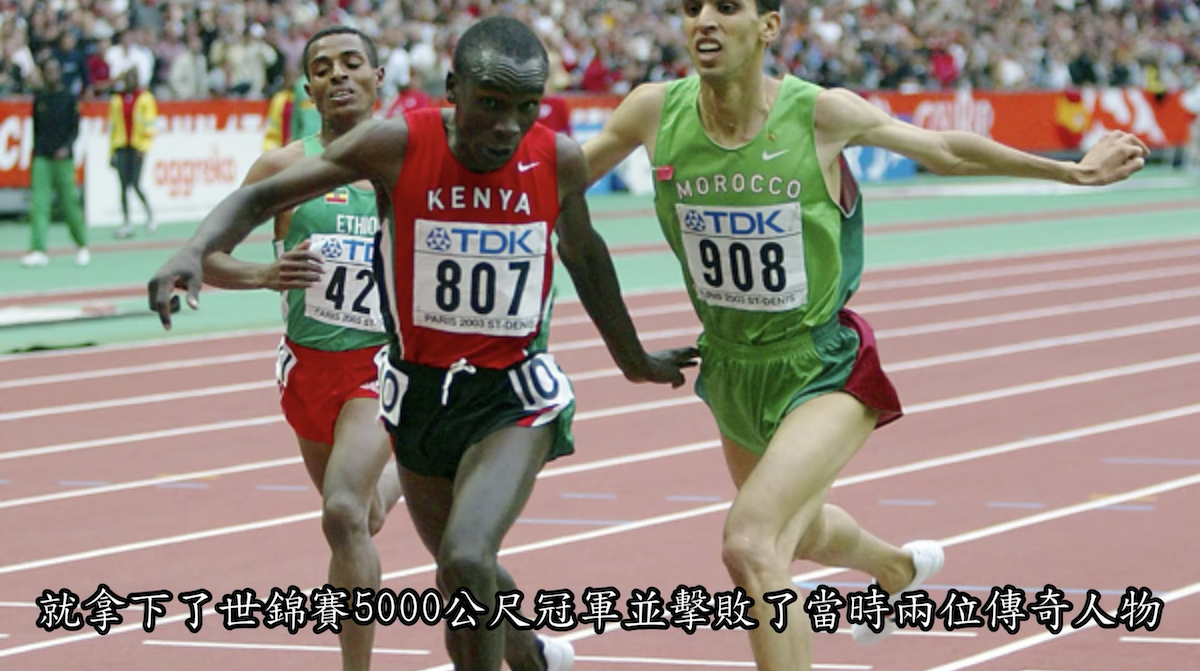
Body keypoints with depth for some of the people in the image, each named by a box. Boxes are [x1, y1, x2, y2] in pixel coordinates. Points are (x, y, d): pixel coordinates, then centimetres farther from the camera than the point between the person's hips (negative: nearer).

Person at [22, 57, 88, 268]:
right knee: (38, 204, -9)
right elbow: (36, 128, 17)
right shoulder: (39, 98, 11)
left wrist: (67, 147, -18)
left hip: (63, 158, -3)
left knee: (70, 203, 0)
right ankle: (38, 251, -13)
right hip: (41, 158, 3)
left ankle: (82, 245, 20)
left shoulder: (70, 99, 2)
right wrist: (37, 150, 13)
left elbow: (75, 129, -3)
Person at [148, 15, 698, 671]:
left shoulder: (559, 160, -11)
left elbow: (584, 254, 10)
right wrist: (196, 249, -34)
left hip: (515, 396, -2)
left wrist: (633, 359, 24)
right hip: (419, 392, 2)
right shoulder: (397, 145, -17)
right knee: (465, 579, 20)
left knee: (466, 561, -26)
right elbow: (262, 197, -13)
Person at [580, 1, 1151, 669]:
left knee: (751, 546, -26)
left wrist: (1075, 171, 1)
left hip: (824, 373, -5)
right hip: (732, 370, 5)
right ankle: (901, 568, 64)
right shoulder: (656, 112, -14)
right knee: (803, 534, 30)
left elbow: (946, 150, -4)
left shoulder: (819, 114, -20)